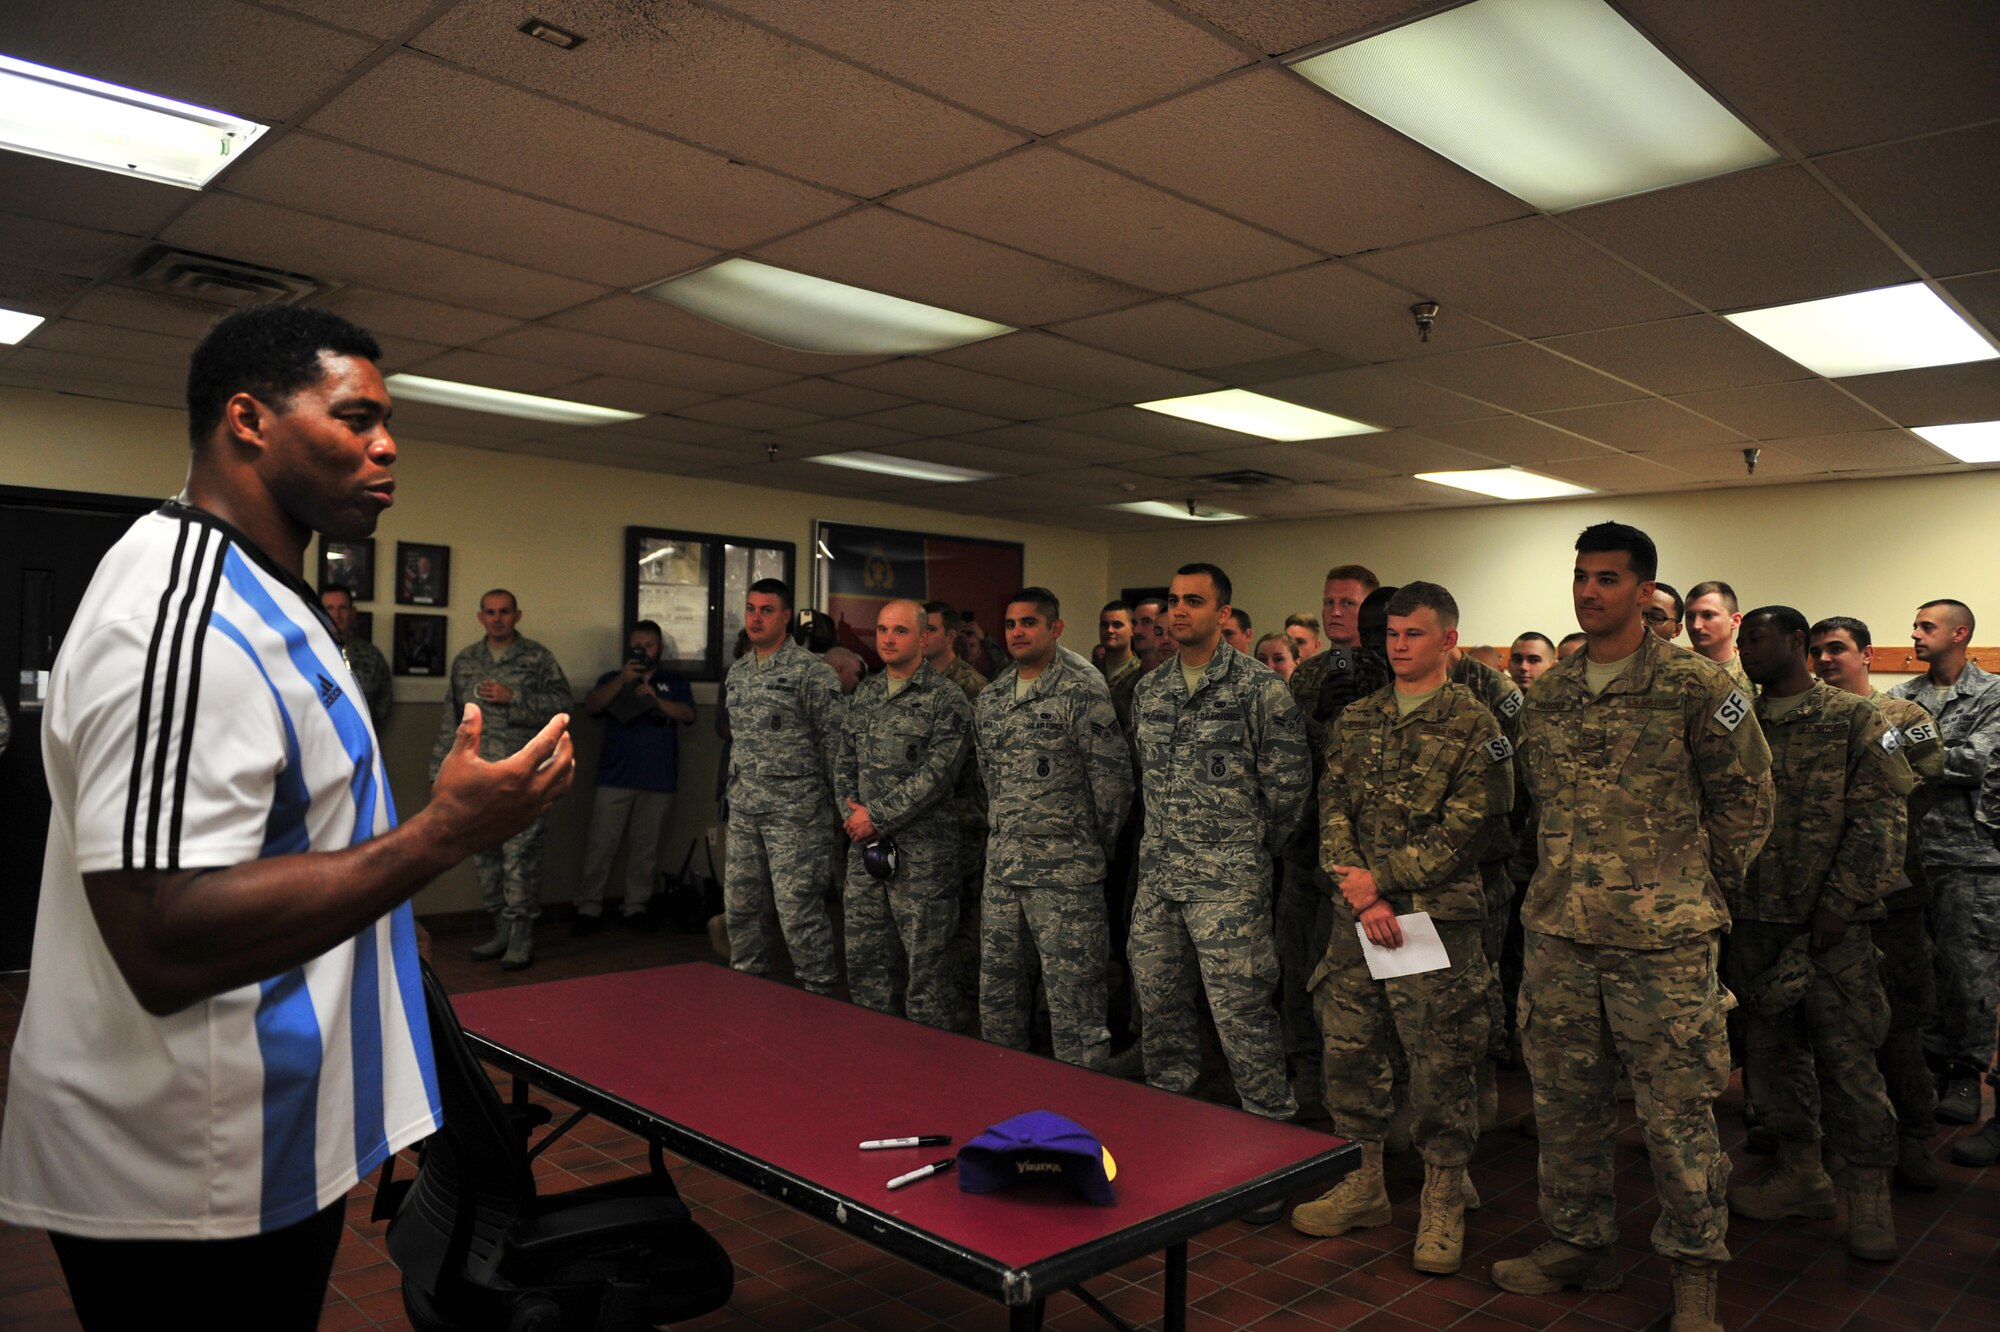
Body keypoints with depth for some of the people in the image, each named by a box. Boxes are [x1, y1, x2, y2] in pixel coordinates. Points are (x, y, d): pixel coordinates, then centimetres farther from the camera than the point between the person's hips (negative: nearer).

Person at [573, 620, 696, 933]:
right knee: (600, 845, -5)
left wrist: (655, 699, -17)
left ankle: (636, 906, 12)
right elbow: (591, 706, -3)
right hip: (615, 777, 0)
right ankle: (589, 908, 0)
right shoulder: (612, 679, 15)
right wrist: (622, 680, -15)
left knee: (645, 847, 4)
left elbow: (688, 714, -3)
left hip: (659, 779, 1)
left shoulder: (674, 683, 14)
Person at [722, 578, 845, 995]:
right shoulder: (736, 671, 13)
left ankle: (817, 991, 9)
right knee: (740, 904, 13)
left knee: (798, 908, -5)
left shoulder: (811, 671, -9)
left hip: (795, 810, -7)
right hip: (743, 810, 7)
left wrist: (839, 803, -11)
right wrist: (735, 790, 19)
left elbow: (835, 740, -11)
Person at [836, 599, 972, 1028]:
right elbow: (844, 762, 15)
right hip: (864, 846, 6)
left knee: (924, 959, 1)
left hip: (922, 849, -6)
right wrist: (851, 814, -1)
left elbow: (938, 774, -15)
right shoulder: (864, 694, 13)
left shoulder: (946, 699, -8)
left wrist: (877, 816, -14)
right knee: (862, 955, 12)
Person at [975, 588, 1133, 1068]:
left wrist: (1094, 846, -3)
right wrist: (1002, 829, 15)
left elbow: (1113, 779, -10)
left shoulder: (1083, 692, -10)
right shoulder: (989, 699, 11)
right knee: (997, 988, 16)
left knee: (1073, 993, -1)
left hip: (1065, 871, -7)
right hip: (1001, 866, 7)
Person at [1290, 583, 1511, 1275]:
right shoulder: (1356, 719, 12)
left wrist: (1382, 878, -12)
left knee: (1441, 1061, 3)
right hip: (1356, 912, 5)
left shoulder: (1473, 722, -3)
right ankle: (1362, 1184, 27)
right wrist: (1361, 894, -8)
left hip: (1439, 913, -5)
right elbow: (1333, 808, 5)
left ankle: (1443, 1203, 20)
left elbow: (1467, 826, -10)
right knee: (1349, 1049, 11)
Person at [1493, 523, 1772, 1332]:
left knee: (1676, 1111, 4)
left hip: (1663, 938, -5)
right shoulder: (1547, 695, 8)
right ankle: (1578, 1243, 30)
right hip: (1557, 932, 5)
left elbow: (1746, 800, 0)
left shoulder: (1697, 690, -7)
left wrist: (1699, 887, 4)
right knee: (1564, 1098, 14)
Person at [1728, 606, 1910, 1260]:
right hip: (1753, 920, 5)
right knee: (1770, 1048, 11)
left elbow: (1881, 819, -9)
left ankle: (1869, 1196, 13)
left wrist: (1841, 903, -14)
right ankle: (1803, 1174, 27)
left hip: (1830, 922, -5)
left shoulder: (1855, 719, -3)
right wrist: (1718, 895, 5)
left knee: (1847, 1057, -1)